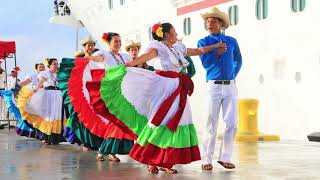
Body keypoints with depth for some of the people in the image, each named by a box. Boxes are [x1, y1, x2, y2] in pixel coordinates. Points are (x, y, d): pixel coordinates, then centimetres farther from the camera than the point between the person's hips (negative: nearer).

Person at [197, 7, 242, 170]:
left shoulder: (231, 41, 12)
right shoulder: (203, 42, 5)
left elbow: (238, 61, 26)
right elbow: (205, 63, -8)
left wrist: (233, 76, 15)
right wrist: (218, 52, -13)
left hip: (231, 86, 3)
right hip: (214, 86, -3)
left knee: (232, 123, -1)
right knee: (211, 124, -2)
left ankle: (225, 158, 9)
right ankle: (206, 159, 5)